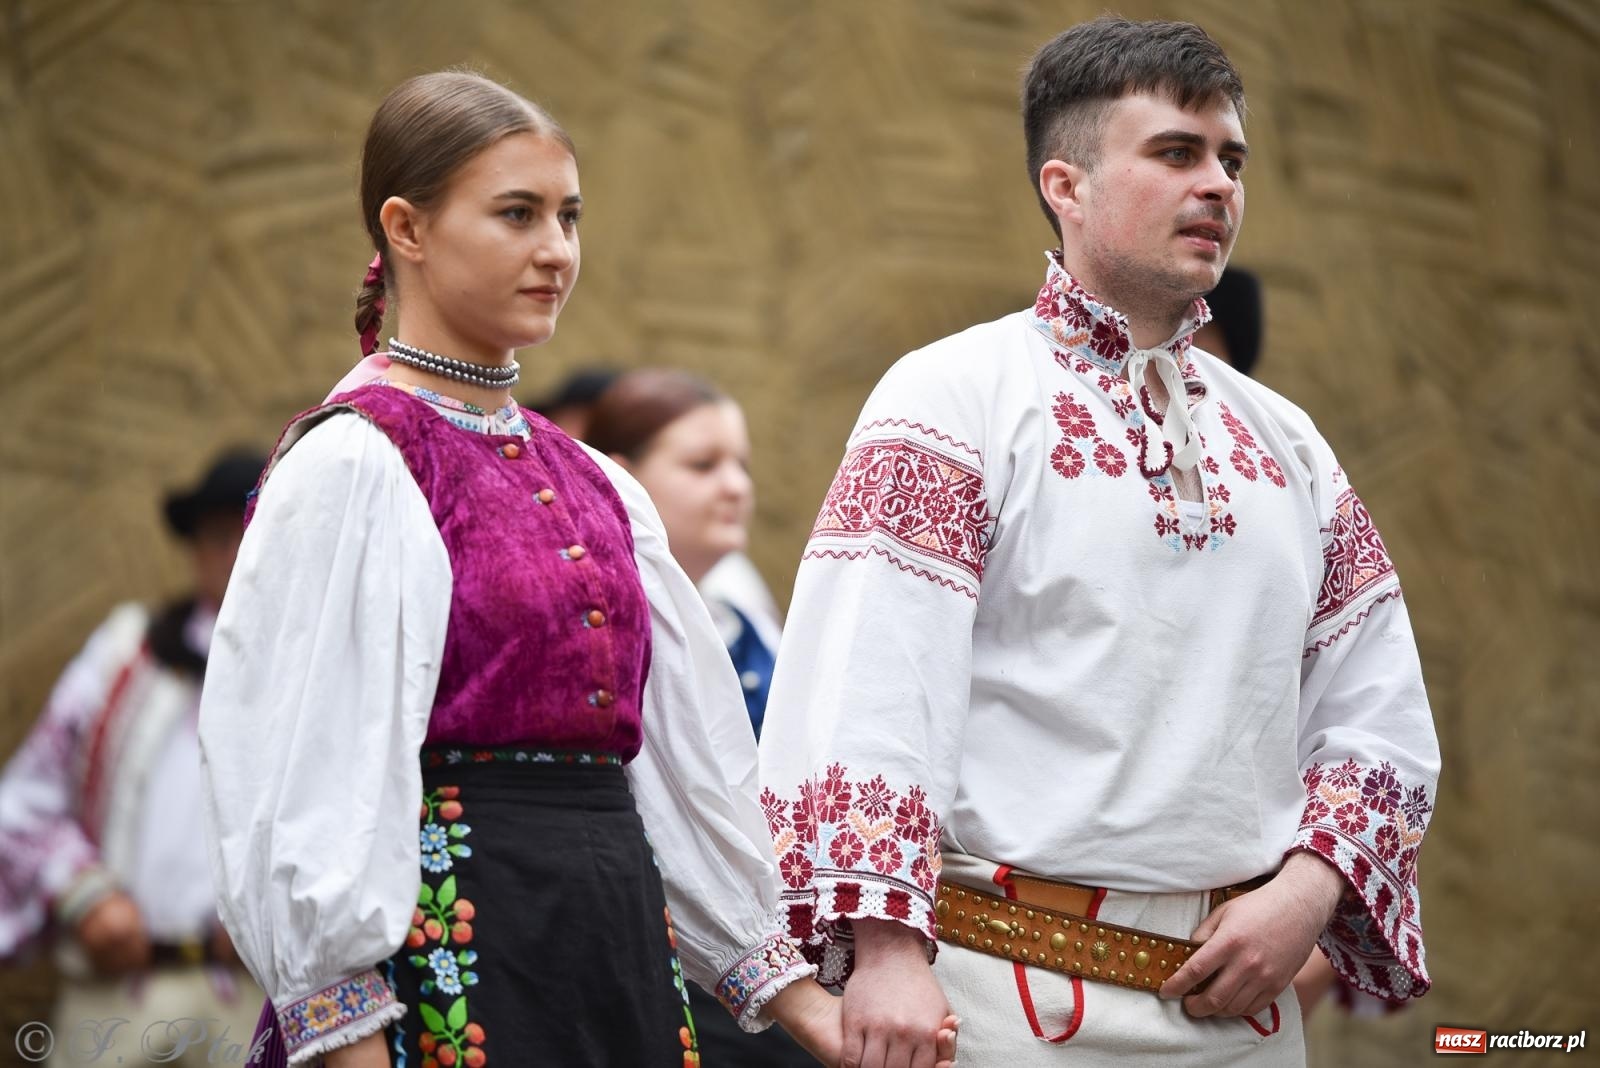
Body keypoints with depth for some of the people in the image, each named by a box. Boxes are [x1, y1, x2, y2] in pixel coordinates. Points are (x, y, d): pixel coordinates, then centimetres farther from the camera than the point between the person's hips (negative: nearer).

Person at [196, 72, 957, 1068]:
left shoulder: (598, 486, 14)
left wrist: (791, 988, 15)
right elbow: (309, 773, -12)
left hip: (614, 933, 7)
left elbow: (689, 760, 17)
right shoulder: (350, 468, -6)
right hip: (440, 932, -6)